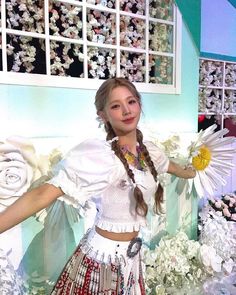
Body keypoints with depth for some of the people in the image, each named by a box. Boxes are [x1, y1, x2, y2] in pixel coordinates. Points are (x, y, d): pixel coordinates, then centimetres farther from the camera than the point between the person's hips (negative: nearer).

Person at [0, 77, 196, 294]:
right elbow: (43, 195, -32)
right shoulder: (97, 154, -25)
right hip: (103, 256, -6)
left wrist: (189, 173, 39)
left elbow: (170, 166, 20)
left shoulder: (148, 150, -3)